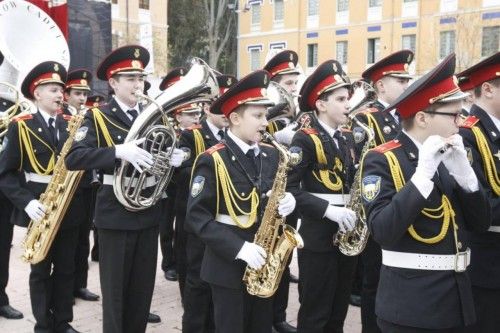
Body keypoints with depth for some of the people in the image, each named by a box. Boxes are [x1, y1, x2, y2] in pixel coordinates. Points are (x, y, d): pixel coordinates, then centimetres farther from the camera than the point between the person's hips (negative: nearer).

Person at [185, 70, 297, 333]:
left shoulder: (270, 155, 4)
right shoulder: (212, 161, -14)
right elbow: (197, 217, -16)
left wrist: (288, 201, -8)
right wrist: (239, 248, -23)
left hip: (263, 260, 6)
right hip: (228, 264, -6)